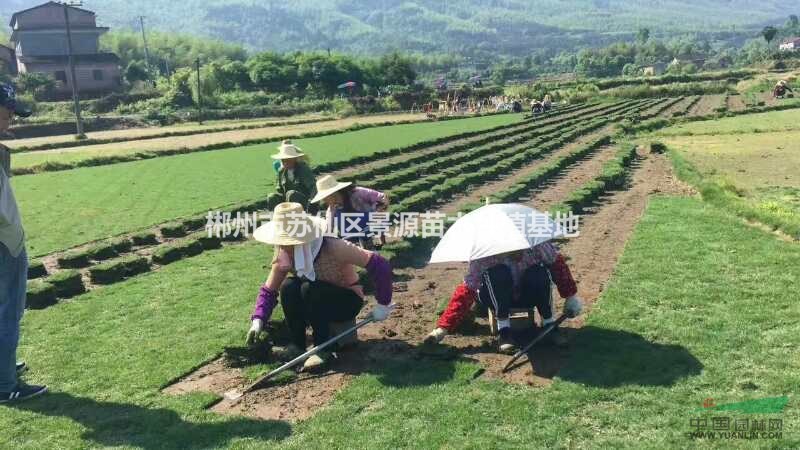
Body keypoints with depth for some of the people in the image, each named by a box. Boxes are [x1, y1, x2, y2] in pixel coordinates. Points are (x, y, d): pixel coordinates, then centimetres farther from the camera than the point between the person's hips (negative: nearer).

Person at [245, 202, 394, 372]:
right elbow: (268, 291, -6)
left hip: (347, 301, -5)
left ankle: (324, 349, -21)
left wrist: (383, 304, -25)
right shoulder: (284, 256, -14)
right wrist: (258, 320, -20)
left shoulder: (332, 248, -31)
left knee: (310, 288, -32)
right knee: (288, 286, -24)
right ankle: (296, 345, -15)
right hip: (319, 303, 5)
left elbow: (379, 264, -31)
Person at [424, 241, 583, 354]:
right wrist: (443, 328, -36)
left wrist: (571, 297, -9)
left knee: (540, 272, -31)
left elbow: (558, 264, -12)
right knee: (497, 273, -35)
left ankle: (549, 324, -11)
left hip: (528, 295, 2)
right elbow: (465, 292, -30)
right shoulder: (485, 257, -31)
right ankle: (504, 330, -21)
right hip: (497, 297, -2)